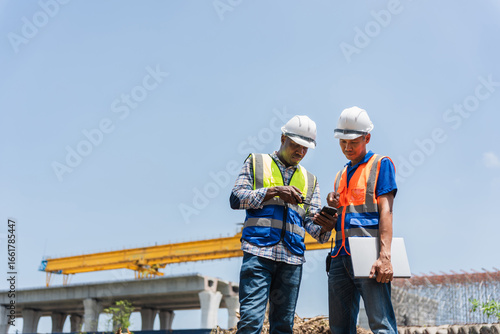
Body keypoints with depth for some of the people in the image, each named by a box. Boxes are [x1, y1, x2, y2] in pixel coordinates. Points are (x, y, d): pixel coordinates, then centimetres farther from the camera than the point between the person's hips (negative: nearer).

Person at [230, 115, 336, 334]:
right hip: (259, 252, -4)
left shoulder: (309, 180, 22)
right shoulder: (256, 163, 13)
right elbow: (236, 198, 1)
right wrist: (274, 191, -10)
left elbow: (311, 223, 13)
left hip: (292, 258, 4)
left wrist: (325, 227, -11)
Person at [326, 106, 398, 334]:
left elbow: (385, 210, -6)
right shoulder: (341, 175, 25)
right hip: (340, 256, 7)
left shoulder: (380, 164, 5)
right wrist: (333, 206, 4)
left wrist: (384, 257, -17)